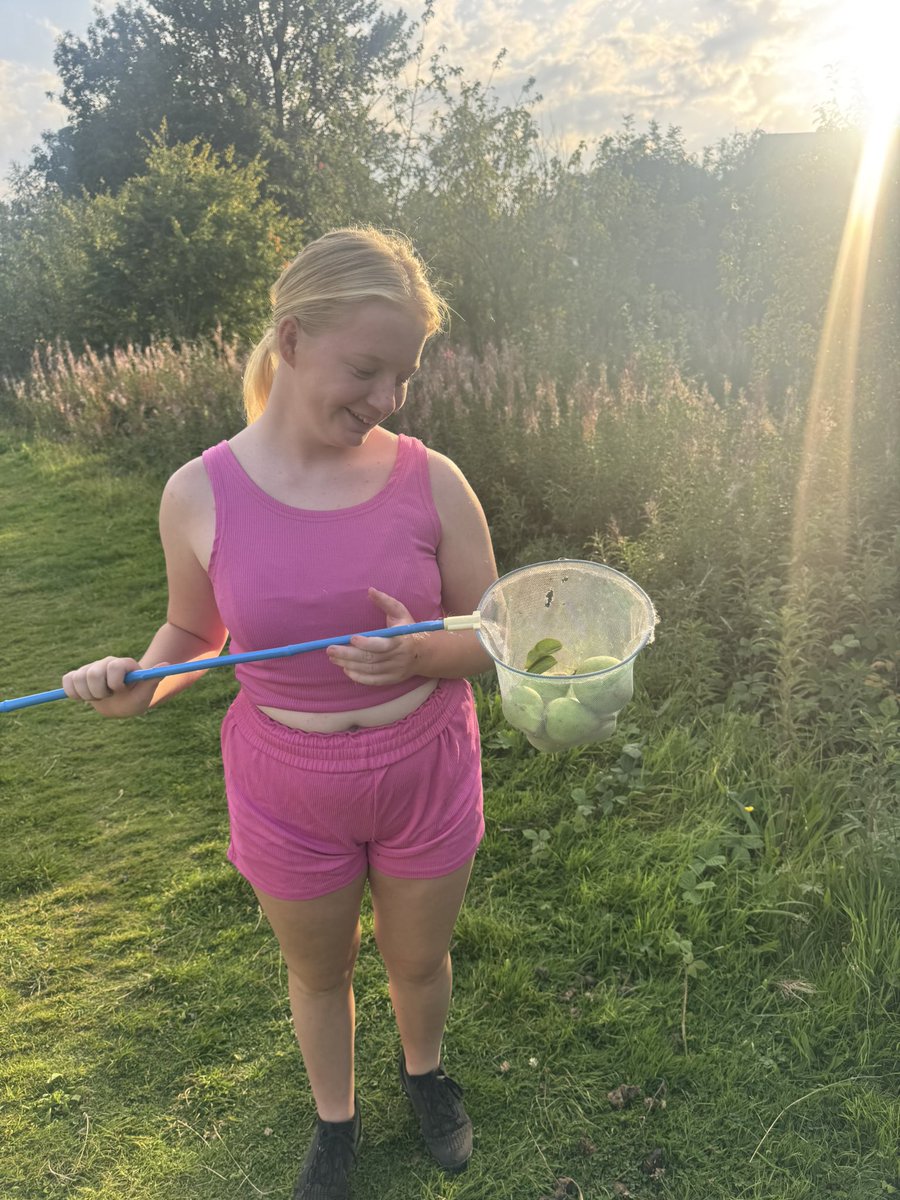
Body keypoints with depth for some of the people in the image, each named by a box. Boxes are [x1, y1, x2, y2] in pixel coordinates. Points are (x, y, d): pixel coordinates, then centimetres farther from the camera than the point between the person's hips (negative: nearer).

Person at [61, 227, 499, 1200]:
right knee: (316, 970, 24)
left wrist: (420, 654, -27)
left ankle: (424, 1071, 61)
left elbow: (490, 637, -7)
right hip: (289, 792, 0)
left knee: (418, 957, 24)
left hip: (426, 775, 1)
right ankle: (334, 1117, 57)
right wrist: (142, 680, -18)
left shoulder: (430, 482, -15)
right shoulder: (200, 495, -15)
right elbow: (194, 630, 2)